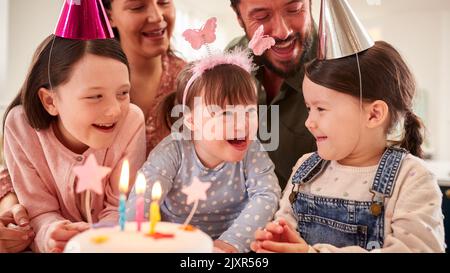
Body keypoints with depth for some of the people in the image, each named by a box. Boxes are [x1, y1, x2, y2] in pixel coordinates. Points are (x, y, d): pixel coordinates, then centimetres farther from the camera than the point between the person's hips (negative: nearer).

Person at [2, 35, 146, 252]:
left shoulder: (131, 122, -20)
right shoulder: (20, 126, -16)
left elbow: (121, 209, -12)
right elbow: (40, 211, -10)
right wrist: (52, 234, -31)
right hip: (61, 243, 0)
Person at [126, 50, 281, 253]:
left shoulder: (251, 151, -10)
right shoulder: (172, 151, -14)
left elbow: (267, 196, -20)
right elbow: (141, 204, -20)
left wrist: (232, 241, -31)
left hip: (233, 244, 1)